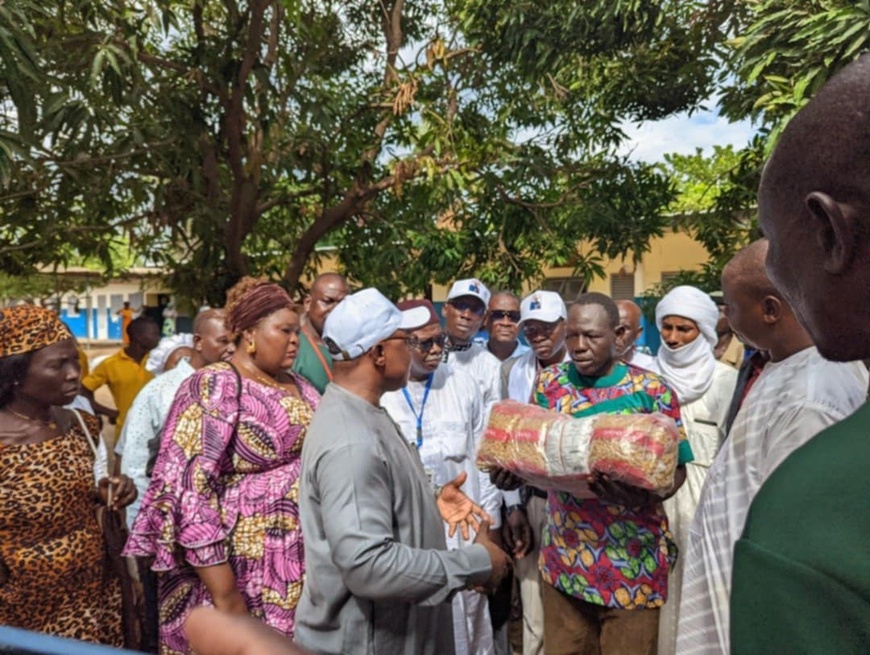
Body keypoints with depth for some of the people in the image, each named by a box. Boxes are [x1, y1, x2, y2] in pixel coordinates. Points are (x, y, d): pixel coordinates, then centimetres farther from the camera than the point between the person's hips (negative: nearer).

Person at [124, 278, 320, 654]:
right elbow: (191, 490, -18)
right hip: (238, 565, -6)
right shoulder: (214, 387, -13)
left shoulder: (301, 389, 7)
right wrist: (225, 592, -19)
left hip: (300, 560, 6)